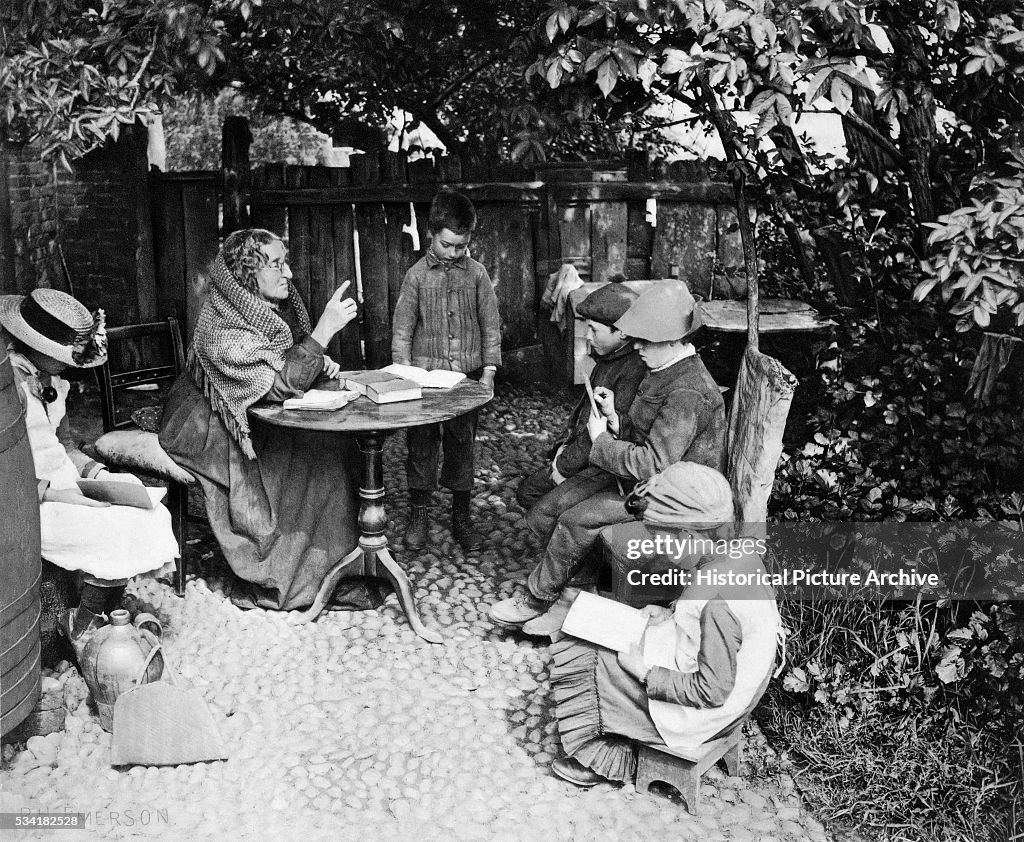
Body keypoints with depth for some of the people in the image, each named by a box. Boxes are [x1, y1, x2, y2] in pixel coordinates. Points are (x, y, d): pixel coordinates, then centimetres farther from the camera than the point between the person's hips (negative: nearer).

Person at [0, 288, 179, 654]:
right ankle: (82, 626, 3)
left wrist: (96, 472, -1)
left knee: (149, 512, -7)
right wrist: (53, 492, -25)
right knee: (121, 531, -20)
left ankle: (102, 618, 3)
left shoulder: (50, 379, 11)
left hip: (63, 484, 9)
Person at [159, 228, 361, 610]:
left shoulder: (272, 309, 1)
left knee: (335, 446, -8)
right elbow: (279, 382, -33)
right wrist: (324, 329, -37)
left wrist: (319, 362, -5)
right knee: (312, 454, -20)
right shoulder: (224, 328, -25)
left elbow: (288, 366, 16)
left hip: (253, 420, 8)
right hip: (210, 432, -8)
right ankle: (273, 582, -9)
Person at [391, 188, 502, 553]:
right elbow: (402, 330, 0)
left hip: (467, 378, 1)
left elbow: (490, 325, 6)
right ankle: (418, 515, 19)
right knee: (421, 446, 5)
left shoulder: (476, 274, 2)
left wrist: (489, 370, -1)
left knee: (462, 446, 9)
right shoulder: (417, 275, -2)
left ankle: (462, 516, 21)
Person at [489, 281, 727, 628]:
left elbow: (653, 463, -30)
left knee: (576, 521, -21)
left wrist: (601, 441, -19)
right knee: (544, 513, -1)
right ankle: (582, 586, 12)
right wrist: (613, 418, -5)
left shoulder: (688, 393, -27)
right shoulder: (663, 371, 6)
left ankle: (535, 598, 1)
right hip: (631, 474, 10)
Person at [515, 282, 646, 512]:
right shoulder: (607, 359, 10)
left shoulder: (635, 370, -24)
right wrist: (565, 443, 5)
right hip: (580, 448, 10)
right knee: (527, 492, 9)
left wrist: (565, 465, -19)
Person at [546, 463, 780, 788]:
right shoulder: (740, 555, -5)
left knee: (574, 658, -5)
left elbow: (713, 691, -28)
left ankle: (606, 760, 12)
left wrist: (646, 672, -20)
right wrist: (669, 615, 2)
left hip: (698, 715, -10)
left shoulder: (718, 596, -34)